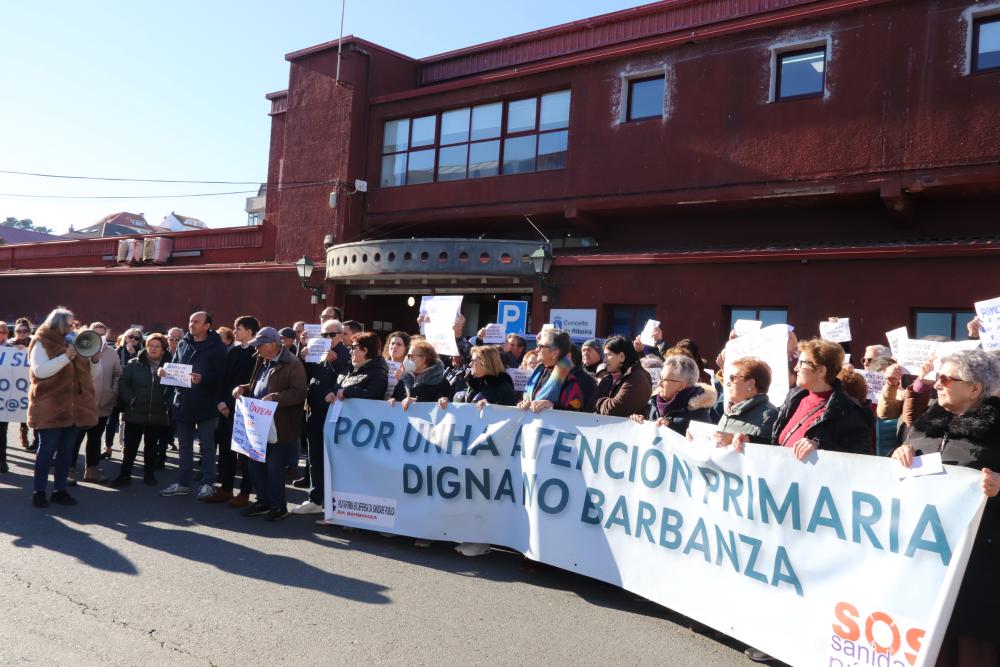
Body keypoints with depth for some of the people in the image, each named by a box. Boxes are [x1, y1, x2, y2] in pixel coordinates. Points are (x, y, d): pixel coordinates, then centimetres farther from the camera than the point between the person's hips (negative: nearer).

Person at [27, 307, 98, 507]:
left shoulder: (73, 342, 16)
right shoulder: (42, 343, -3)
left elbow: (84, 369, 22)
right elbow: (40, 371, -17)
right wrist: (65, 357, -22)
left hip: (73, 406, 6)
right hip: (51, 408, -6)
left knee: (66, 451, 8)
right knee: (47, 450, 0)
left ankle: (60, 490, 16)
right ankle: (39, 491, 8)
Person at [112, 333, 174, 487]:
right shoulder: (134, 363, 1)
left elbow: (174, 388, 0)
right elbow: (123, 383, -1)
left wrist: (168, 403, -10)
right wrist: (131, 399, -11)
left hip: (157, 415, 0)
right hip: (135, 413, 0)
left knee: (151, 447, 13)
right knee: (130, 446, 5)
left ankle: (149, 474, 24)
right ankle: (124, 475, 15)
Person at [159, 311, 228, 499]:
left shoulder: (216, 346, -7)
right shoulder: (183, 344, 9)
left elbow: (221, 374, -13)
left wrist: (202, 378, -28)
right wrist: (165, 371, -3)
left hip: (206, 404, -6)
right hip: (183, 403, 6)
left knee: (207, 445, 4)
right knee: (185, 445, 13)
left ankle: (207, 483, 11)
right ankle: (183, 483, 22)